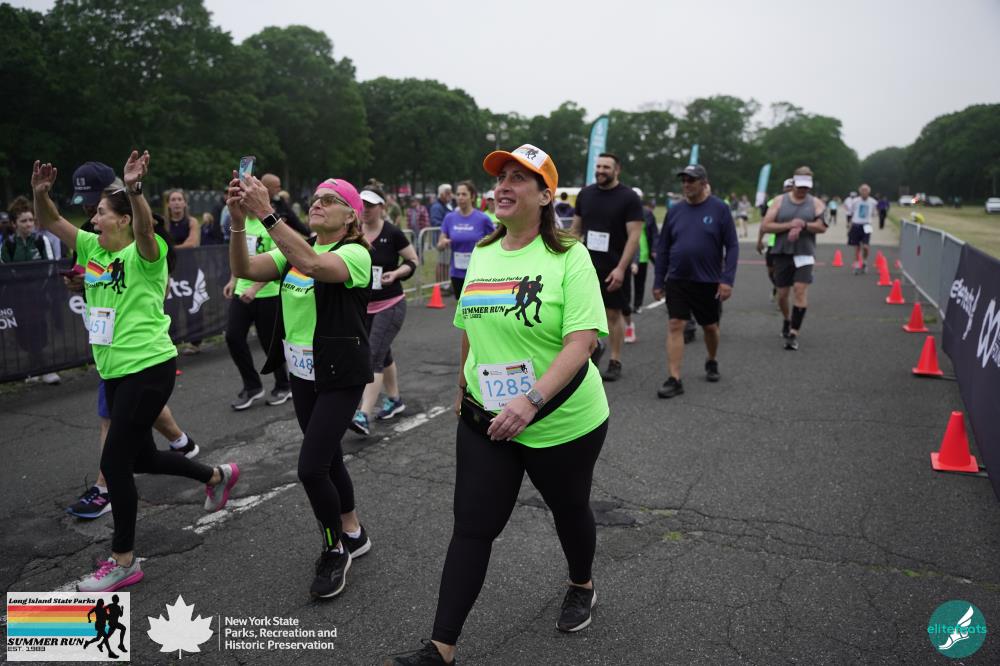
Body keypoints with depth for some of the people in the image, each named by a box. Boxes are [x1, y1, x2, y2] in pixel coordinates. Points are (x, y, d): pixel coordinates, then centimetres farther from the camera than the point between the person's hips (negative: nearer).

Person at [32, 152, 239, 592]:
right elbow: (50, 222, 6)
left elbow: (145, 228, -34)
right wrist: (40, 192, -12)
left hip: (149, 369, -9)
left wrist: (134, 188, -48)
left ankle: (124, 561, 9)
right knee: (141, 457, 18)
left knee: (114, 461, -6)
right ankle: (216, 476, 41)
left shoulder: (144, 254, -12)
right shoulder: (92, 247, 10)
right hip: (114, 373, 9)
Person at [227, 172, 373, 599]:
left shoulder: (355, 254, -14)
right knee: (327, 459, 17)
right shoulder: (295, 250, 7)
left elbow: (313, 265, -35)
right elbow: (244, 269, -8)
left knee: (311, 468, -11)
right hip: (302, 372, 8)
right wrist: (239, 221, -23)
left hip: (341, 376, -7)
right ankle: (353, 534, 37)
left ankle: (335, 550, 13)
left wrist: (267, 215, -38)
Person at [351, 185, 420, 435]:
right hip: (364, 306, 5)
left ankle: (364, 416, -14)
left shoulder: (392, 233, -11)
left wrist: (397, 273, -18)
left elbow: (414, 260, -2)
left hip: (390, 306, -5)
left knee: (373, 357, -13)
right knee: (383, 355, 18)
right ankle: (395, 400, 37)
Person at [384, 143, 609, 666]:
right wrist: (463, 388, 20)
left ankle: (582, 587, 48)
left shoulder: (568, 256, -14)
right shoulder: (481, 254, 4)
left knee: (568, 507, 19)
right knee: (471, 526, 3)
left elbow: (583, 340, -24)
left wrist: (532, 399, -35)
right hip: (485, 420, 4)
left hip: (562, 421, -4)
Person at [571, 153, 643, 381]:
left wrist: (620, 268, -19)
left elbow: (634, 236, -12)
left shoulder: (629, 198, -7)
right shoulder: (585, 194, 7)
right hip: (586, 265, 4)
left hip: (614, 268, -4)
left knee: (614, 313, 4)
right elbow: (576, 229, 14)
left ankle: (615, 362, 14)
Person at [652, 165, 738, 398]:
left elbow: (732, 246, -6)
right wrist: (658, 282, 6)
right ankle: (674, 380, -5)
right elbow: (662, 248, 8)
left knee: (710, 326, 14)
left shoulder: (720, 209, -5)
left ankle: (712, 362, 41)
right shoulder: (674, 211, 3)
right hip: (677, 281, 1)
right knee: (675, 326, -7)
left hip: (708, 282, -1)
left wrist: (727, 279, -15)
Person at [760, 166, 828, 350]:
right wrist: (789, 225, -14)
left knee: (801, 290, -14)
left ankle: (794, 333, -10)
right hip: (782, 253, 1)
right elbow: (766, 226, -4)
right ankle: (787, 320, 38)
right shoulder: (780, 201, 4)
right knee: (782, 294, 8)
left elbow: (822, 227, -7)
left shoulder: (815, 203, 5)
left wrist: (803, 225, -21)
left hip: (804, 254, -1)